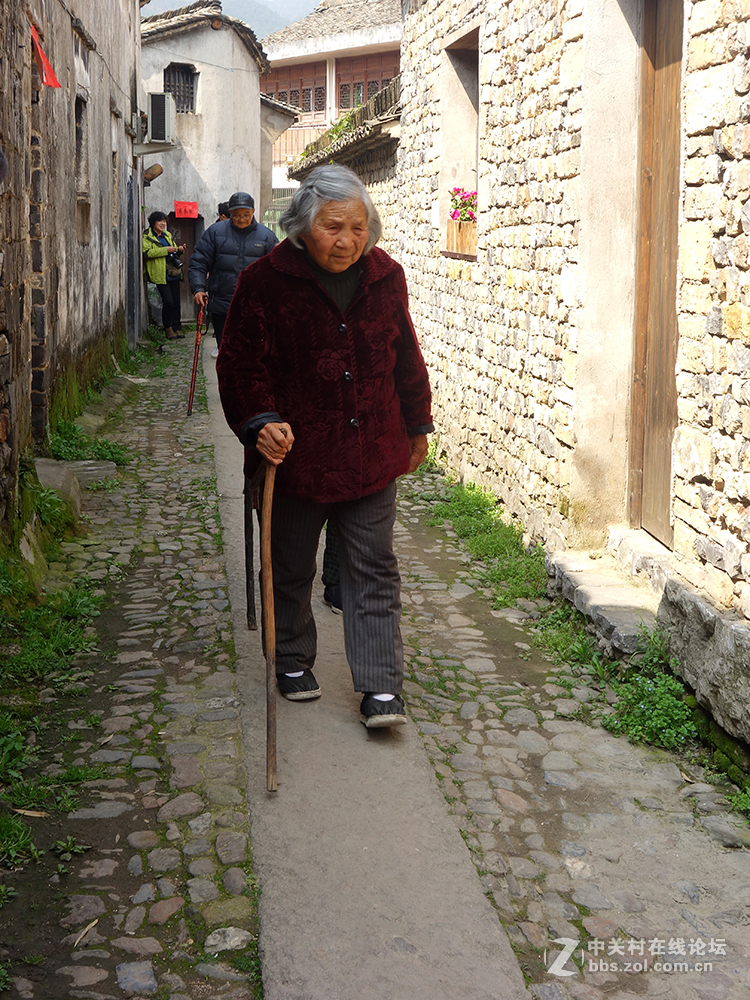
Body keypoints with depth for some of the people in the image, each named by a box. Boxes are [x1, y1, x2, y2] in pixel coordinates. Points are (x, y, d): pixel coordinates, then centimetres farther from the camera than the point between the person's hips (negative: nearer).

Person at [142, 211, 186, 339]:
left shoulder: (168, 235, 20)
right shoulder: (146, 237, -2)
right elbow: (146, 253, -17)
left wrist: (179, 250, 6)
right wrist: (165, 250, -19)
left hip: (174, 273, 6)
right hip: (161, 275, -6)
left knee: (176, 301, 5)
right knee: (168, 301, -13)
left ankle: (177, 328, 11)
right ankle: (168, 328, 1)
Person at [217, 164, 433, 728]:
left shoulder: (386, 277, 3)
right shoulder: (266, 282, -10)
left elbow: (406, 358, 14)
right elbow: (241, 364, -10)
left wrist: (416, 426, 19)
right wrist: (260, 421, -26)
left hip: (372, 453, 2)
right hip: (295, 454, -2)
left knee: (373, 570, 3)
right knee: (291, 570, 14)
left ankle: (381, 687, 8)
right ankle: (294, 663, 35)